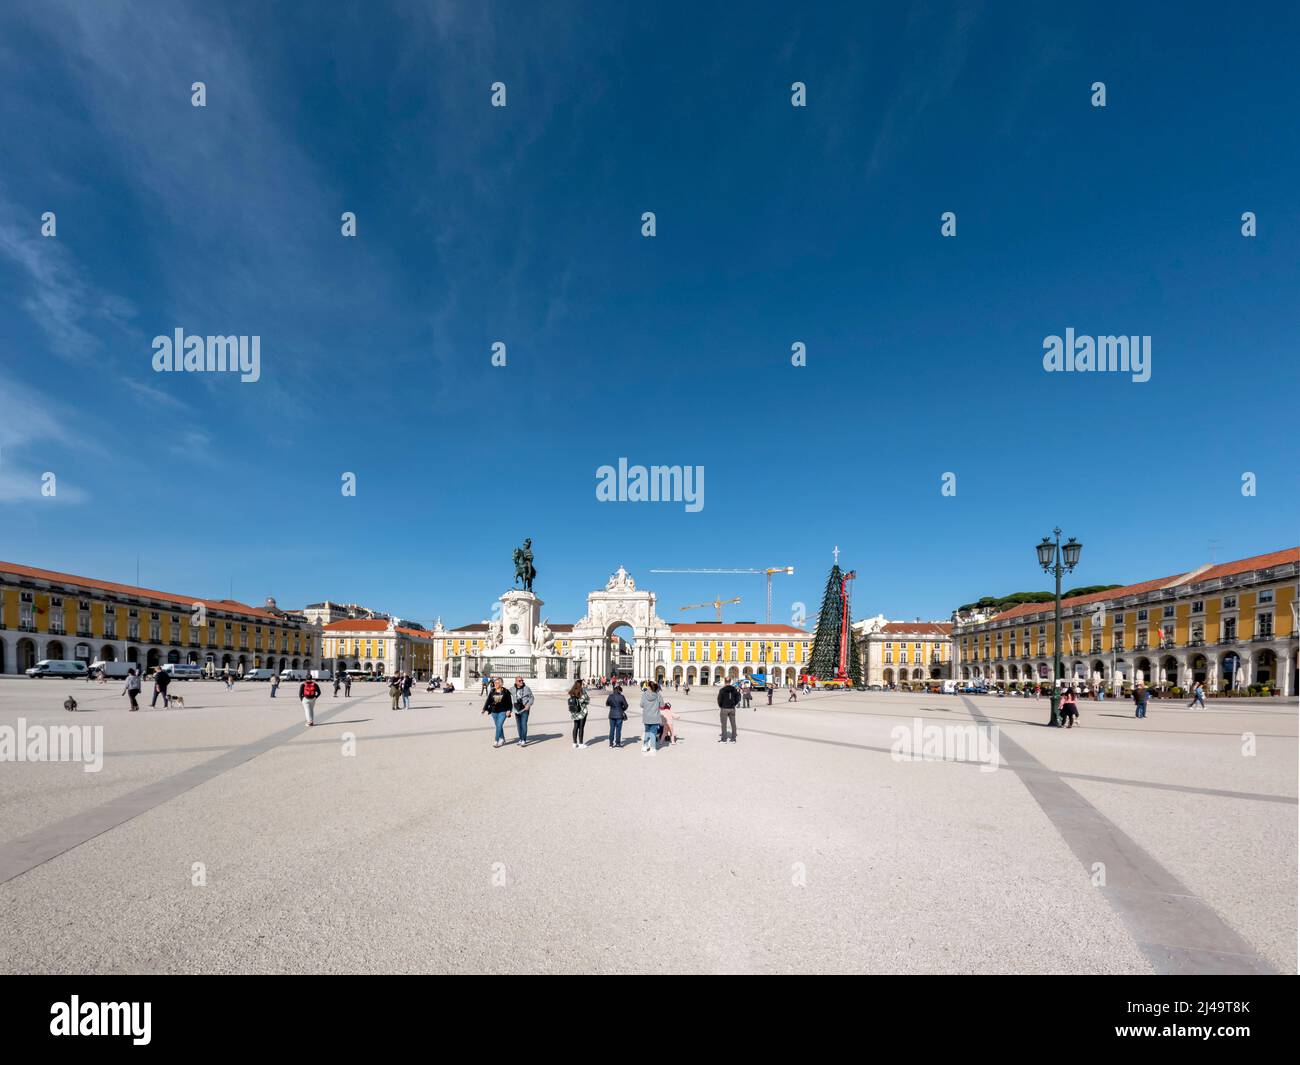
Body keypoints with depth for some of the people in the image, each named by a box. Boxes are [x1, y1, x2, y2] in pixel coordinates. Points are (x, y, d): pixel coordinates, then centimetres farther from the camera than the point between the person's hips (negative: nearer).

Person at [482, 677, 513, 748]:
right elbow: (488, 701, 2)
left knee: (499, 726, -12)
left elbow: (509, 702, -1)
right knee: (498, 726, 12)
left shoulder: (505, 691, -2)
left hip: (502, 712, -4)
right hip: (494, 712, 4)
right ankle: (502, 739, 29)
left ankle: (496, 741, -9)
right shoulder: (492, 692, 6)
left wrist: (508, 710, -9)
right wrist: (485, 709, -9)